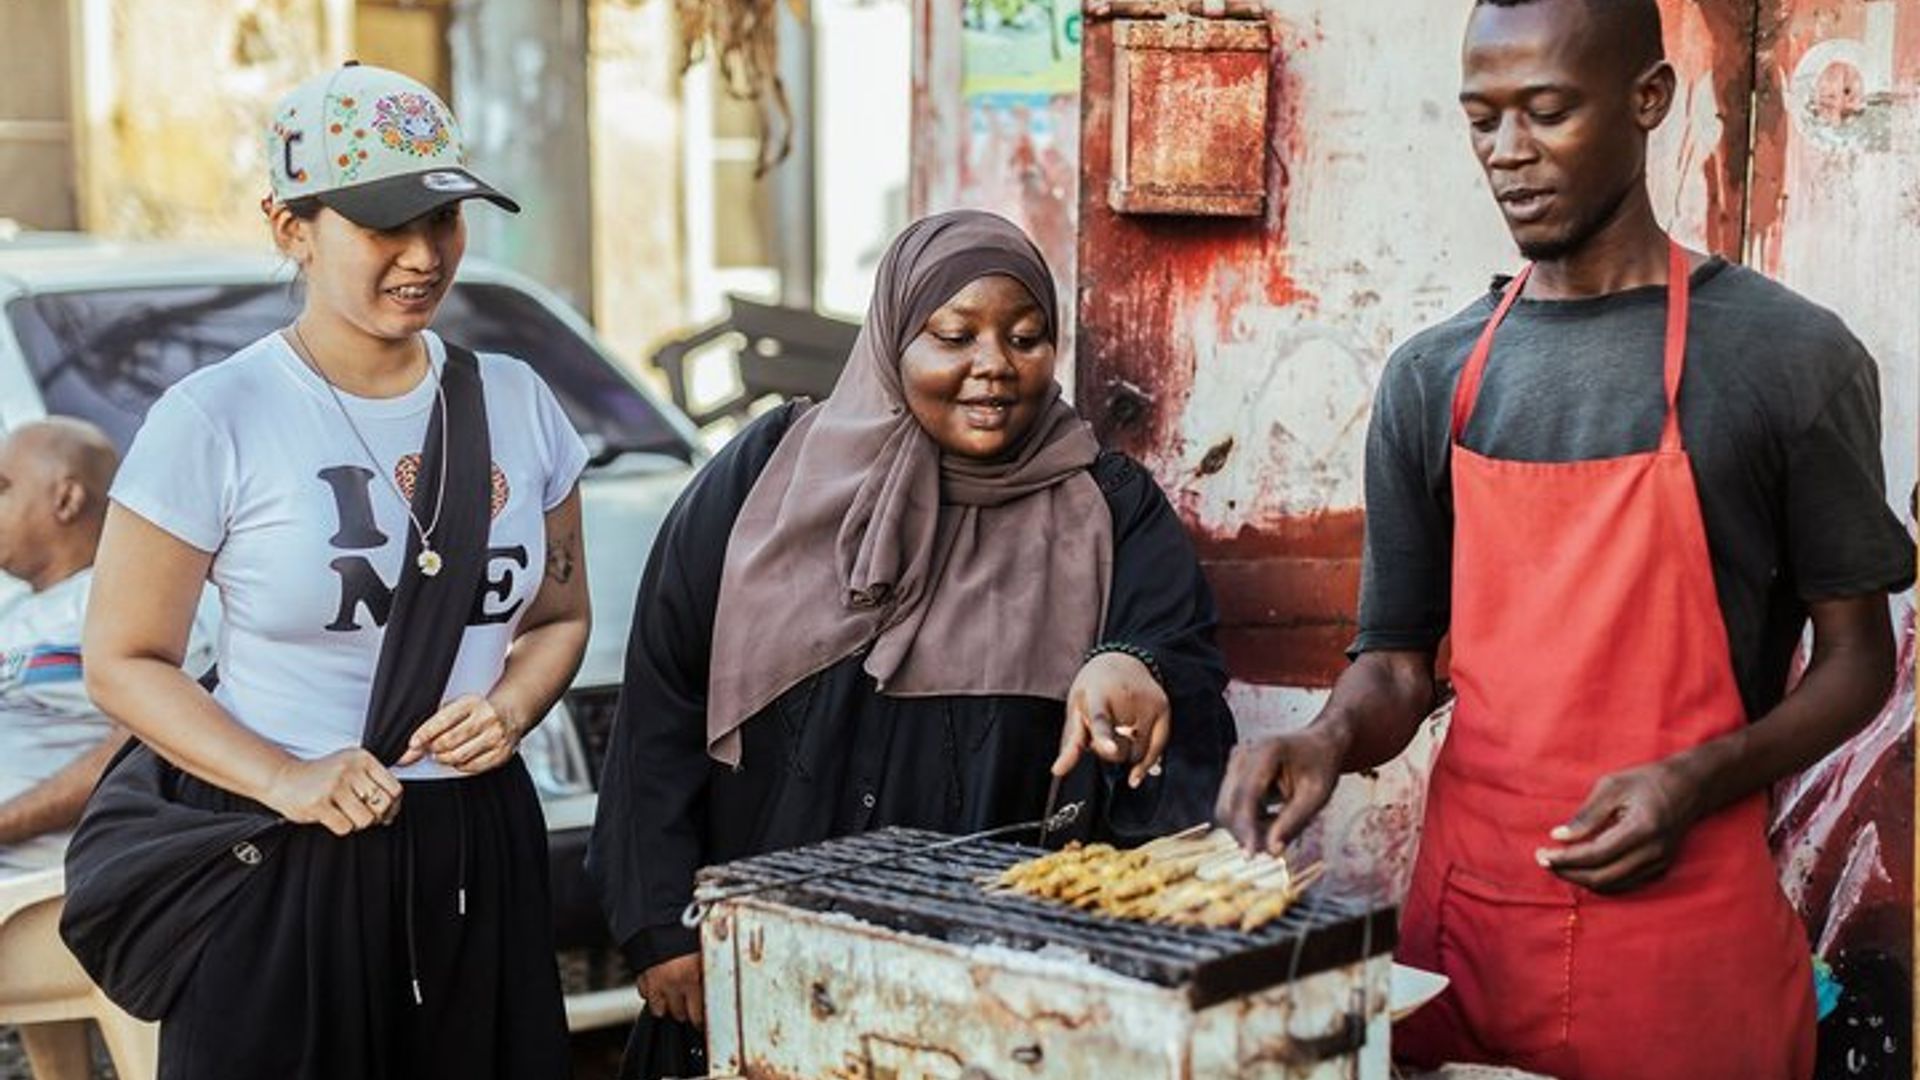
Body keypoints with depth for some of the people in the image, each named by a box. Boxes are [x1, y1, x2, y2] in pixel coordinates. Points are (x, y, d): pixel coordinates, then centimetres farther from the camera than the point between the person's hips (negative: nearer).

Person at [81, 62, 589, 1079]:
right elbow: (124, 662, -5)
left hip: (482, 852, 4)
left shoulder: (516, 403, 7)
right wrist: (284, 781, -17)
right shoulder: (214, 421, -7)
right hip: (281, 871, -4)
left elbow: (560, 616, 16)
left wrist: (509, 708, -5)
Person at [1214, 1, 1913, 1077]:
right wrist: (1333, 736, -13)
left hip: (1684, 927, -3)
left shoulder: (1790, 356, -4)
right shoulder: (1433, 380, 6)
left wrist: (1696, 783, -15)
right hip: (1461, 915, 3)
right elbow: (1398, 662, 9)